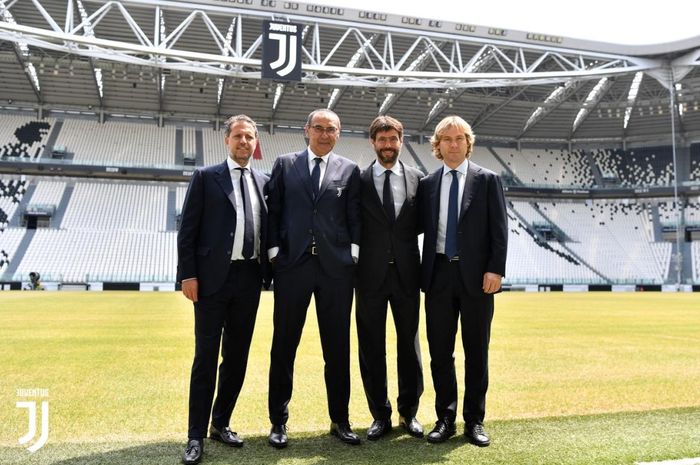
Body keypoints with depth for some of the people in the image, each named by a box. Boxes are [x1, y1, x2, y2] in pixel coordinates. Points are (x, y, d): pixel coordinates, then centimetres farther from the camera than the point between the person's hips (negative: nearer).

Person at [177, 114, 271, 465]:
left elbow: (268, 229, 13)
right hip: (214, 277, -4)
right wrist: (188, 274, -10)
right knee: (206, 357, 0)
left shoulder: (263, 182, 12)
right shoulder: (205, 177, 2)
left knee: (237, 356, 11)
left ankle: (221, 424, 25)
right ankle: (196, 436, 9)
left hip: (249, 278, 4)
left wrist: (268, 272, 3)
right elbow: (187, 229, -3)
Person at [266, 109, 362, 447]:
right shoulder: (284, 164, 10)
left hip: (336, 266, 1)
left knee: (338, 346, 7)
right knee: (284, 345, 5)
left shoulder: (349, 170, 10)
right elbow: (273, 211, 6)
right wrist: (274, 251, -1)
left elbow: (354, 216, 7)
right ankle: (278, 421, 18)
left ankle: (340, 420, 21)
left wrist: (353, 253, -2)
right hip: (292, 264, 0)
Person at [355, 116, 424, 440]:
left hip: (406, 272, 1)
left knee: (409, 343, 10)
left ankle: (409, 412, 25)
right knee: (371, 347, 6)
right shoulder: (359, 181, 2)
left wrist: (399, 232, -2)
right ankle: (380, 415, 20)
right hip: (371, 274, -1)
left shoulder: (417, 179, 5)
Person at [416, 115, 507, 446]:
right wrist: (422, 274, -3)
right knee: (439, 351, 6)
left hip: (476, 275, -2)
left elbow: (499, 229, -2)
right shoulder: (427, 184, 10)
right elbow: (422, 227, 10)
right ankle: (445, 418, 19)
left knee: (476, 351, 6)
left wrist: (495, 269, -12)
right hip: (438, 274, 2)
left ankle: (475, 421, 18)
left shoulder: (487, 180, 3)